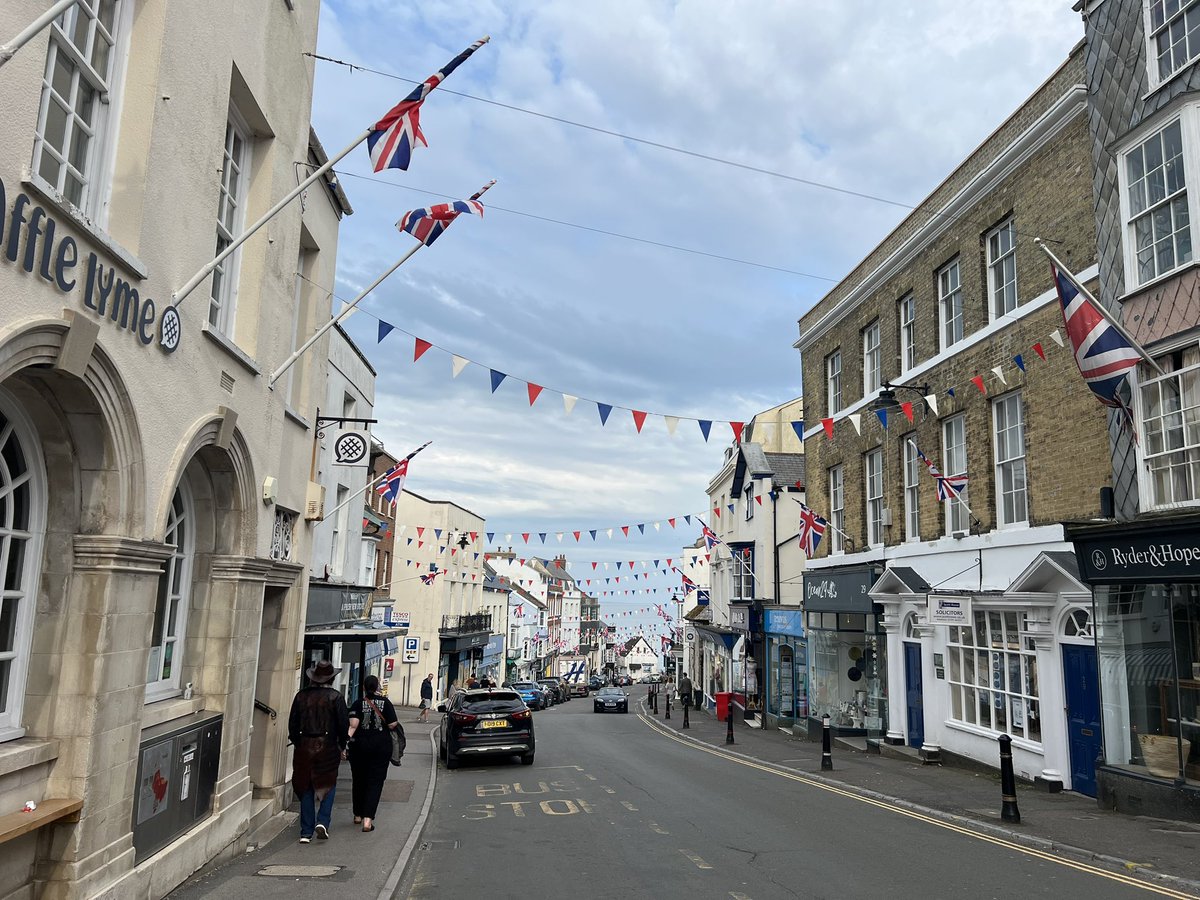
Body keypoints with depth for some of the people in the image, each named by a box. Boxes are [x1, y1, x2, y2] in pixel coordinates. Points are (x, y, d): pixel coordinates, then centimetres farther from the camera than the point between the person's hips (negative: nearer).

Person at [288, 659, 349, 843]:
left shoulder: (302, 695, 1)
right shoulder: (335, 696, -8)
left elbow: (293, 722, 4)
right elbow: (344, 723, -7)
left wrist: (297, 742, 16)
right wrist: (341, 745, 6)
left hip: (305, 746, 3)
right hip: (327, 746, -3)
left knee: (306, 788, 11)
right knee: (329, 785, 14)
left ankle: (306, 832, 12)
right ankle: (322, 822, -2)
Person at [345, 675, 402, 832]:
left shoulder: (357, 704, -2)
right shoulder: (385, 703, -2)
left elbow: (353, 725, -14)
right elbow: (392, 725, -7)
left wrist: (346, 740, -14)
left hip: (360, 745, 1)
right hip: (381, 746, -1)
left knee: (359, 780, 17)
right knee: (375, 782, 1)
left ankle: (358, 815, 31)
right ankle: (368, 819, -10)